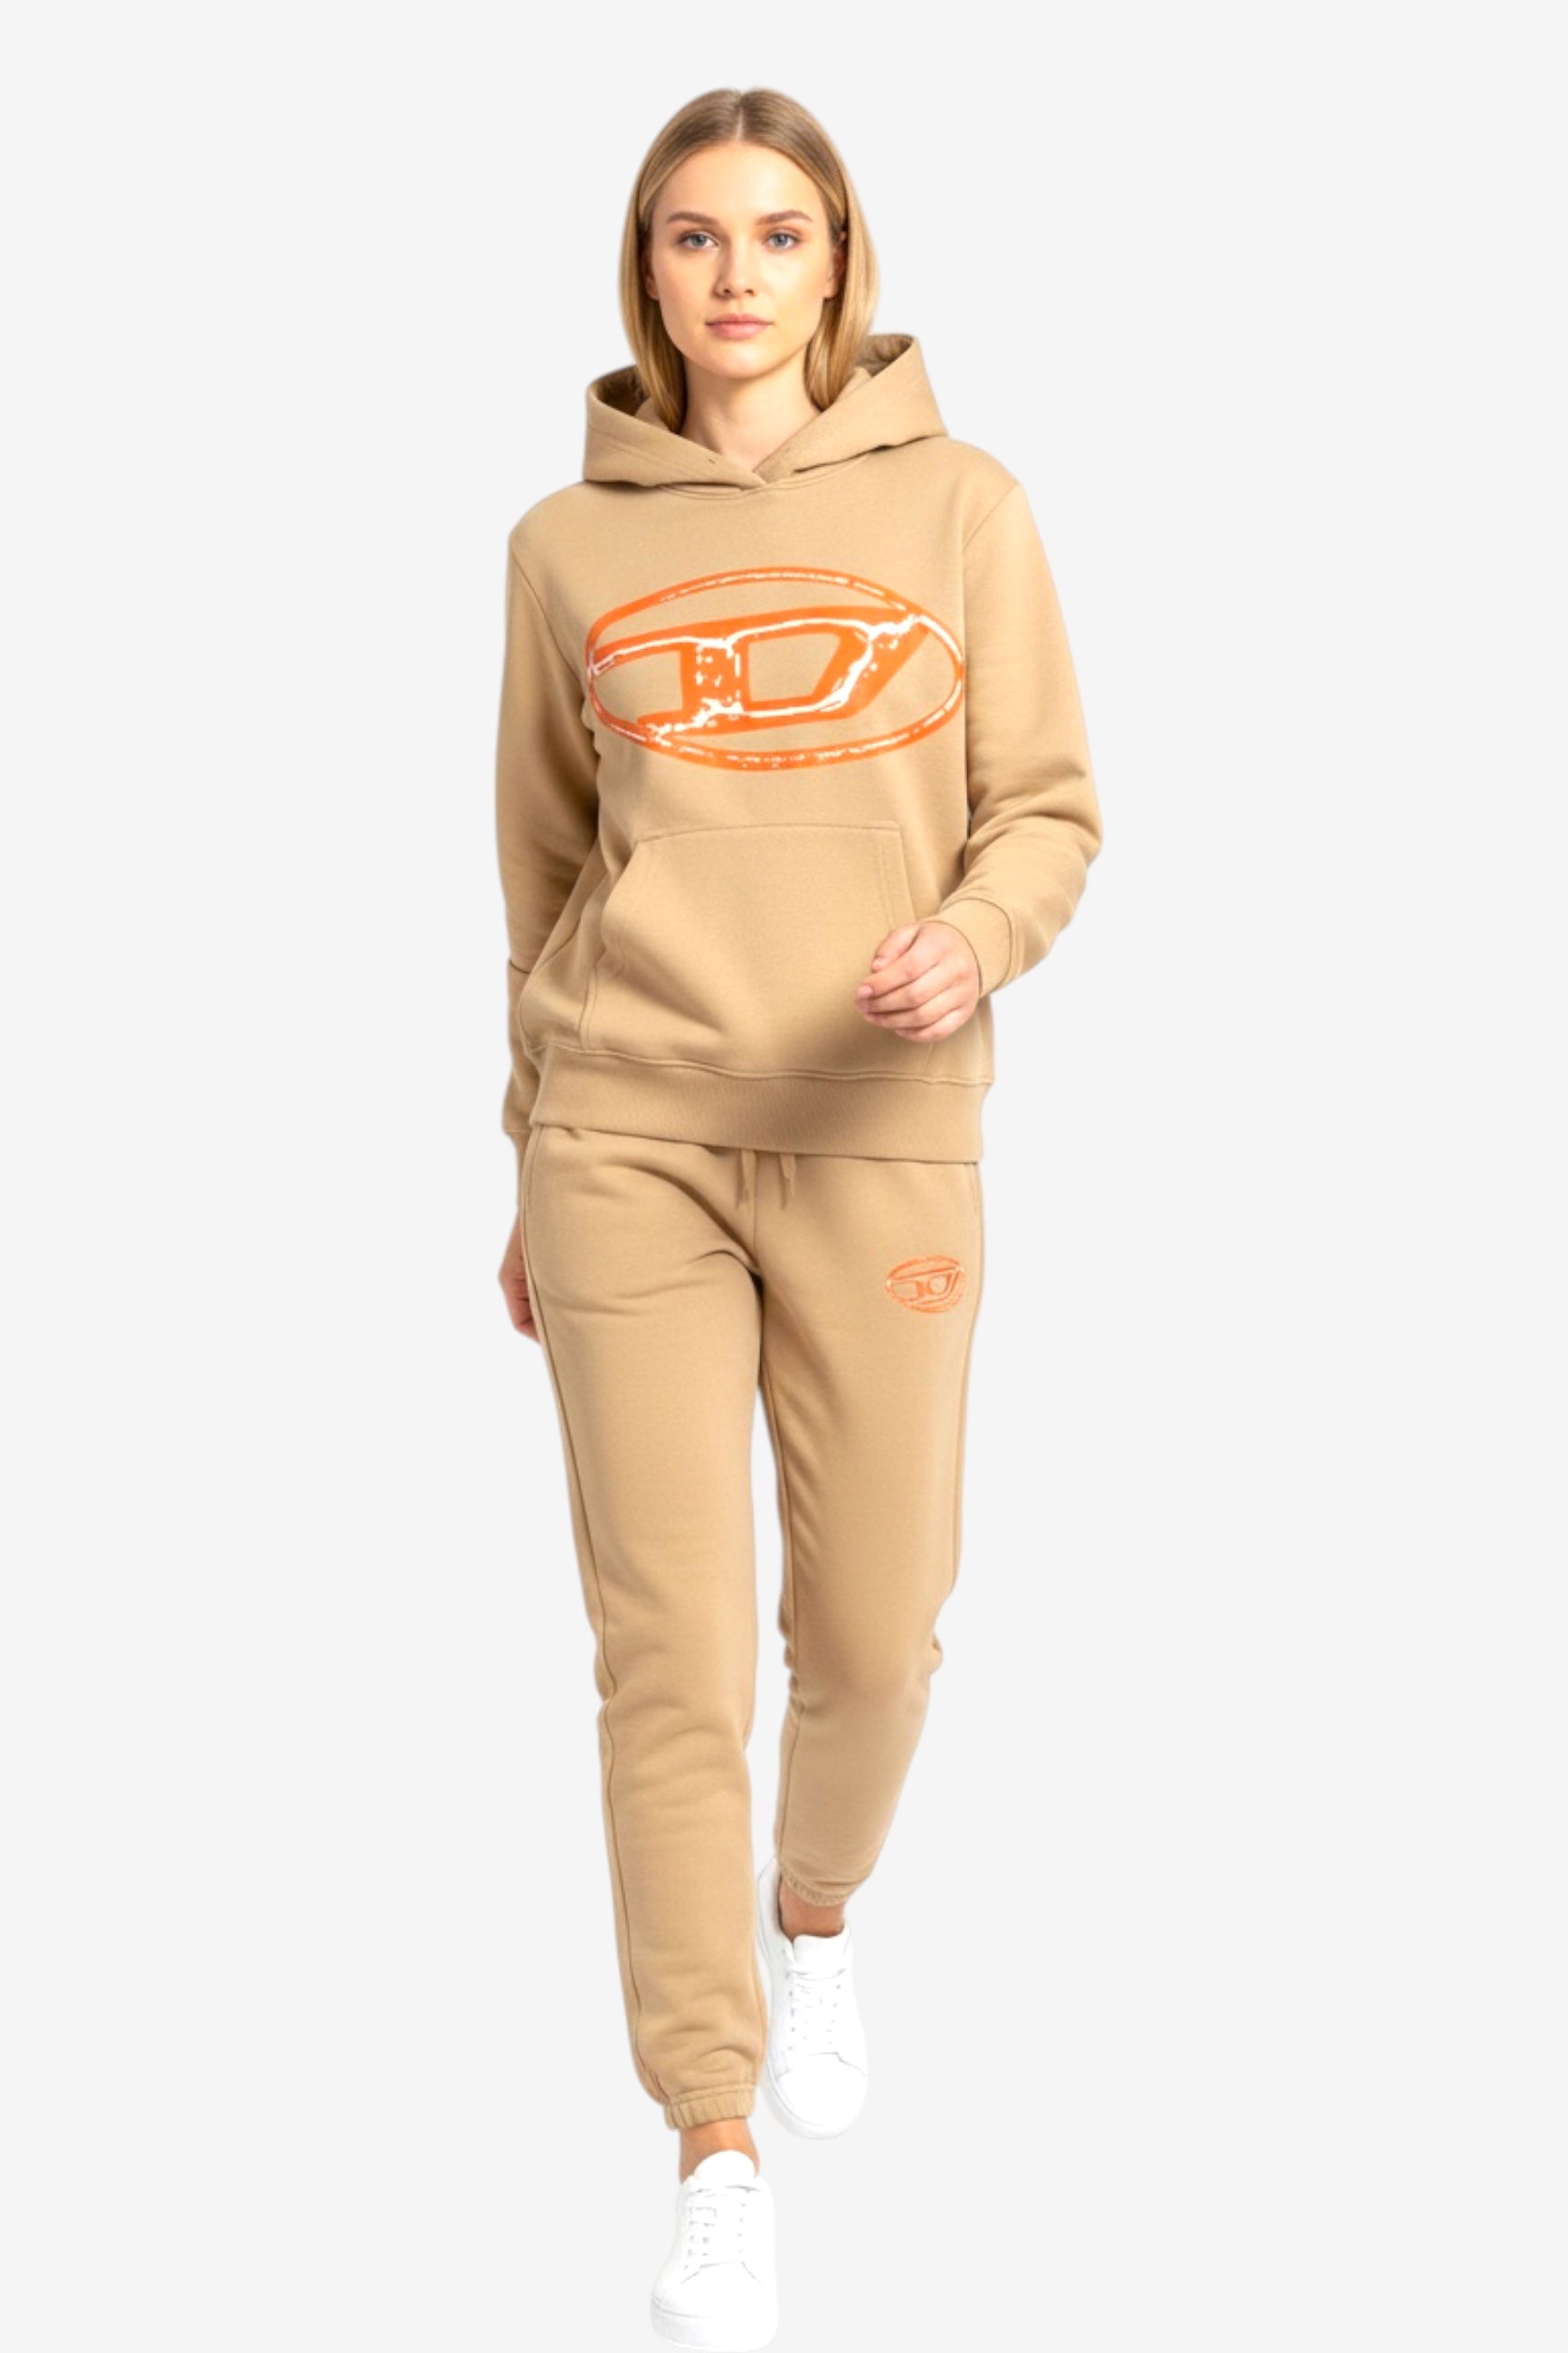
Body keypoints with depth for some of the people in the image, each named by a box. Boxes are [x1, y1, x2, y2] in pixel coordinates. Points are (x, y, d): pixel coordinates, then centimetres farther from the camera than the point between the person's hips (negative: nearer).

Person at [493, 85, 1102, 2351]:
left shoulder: (961, 506, 3)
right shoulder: (569, 543, 6)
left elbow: (1052, 805, 4)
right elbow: (545, 872, 12)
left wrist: (975, 933, -18)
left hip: (883, 1140, 0)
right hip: (631, 1142, 0)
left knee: (876, 1629, 7)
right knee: (672, 1649, -3)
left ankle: (815, 1915, 42)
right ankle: (717, 2160, 8)